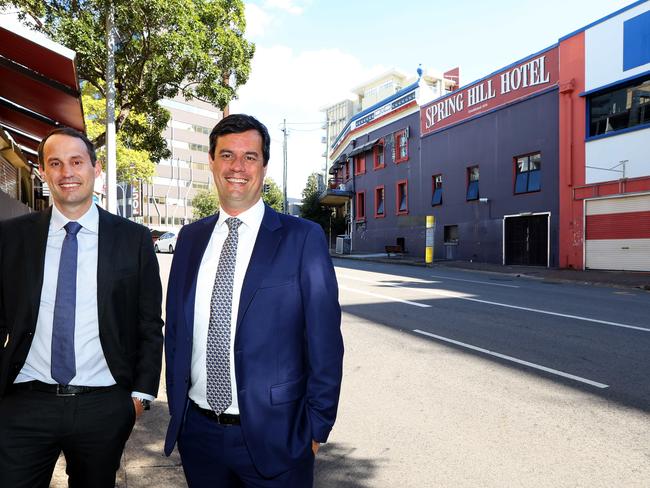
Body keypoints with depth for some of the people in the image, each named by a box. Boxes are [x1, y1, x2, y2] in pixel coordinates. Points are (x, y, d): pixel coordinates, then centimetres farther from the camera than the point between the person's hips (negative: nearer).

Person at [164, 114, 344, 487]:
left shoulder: (303, 238, -11)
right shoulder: (190, 238, 4)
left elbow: (325, 344, -9)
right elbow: (175, 330, 10)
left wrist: (316, 428, -7)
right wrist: (176, 407, 9)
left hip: (272, 437, -3)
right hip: (197, 431, 4)